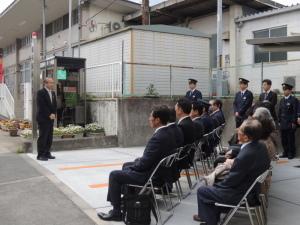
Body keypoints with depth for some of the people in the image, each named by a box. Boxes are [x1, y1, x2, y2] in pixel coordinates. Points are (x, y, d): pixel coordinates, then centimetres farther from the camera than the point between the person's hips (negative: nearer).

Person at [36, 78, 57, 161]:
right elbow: (41, 106, -15)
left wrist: (53, 114, 0)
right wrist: (49, 115, -15)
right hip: (43, 118, -7)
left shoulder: (53, 93, 15)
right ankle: (40, 155, 1)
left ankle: (47, 153, 16)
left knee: (49, 137, 8)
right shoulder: (40, 92, -9)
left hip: (51, 118, 7)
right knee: (43, 137, -5)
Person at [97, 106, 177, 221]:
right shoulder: (169, 132, 2)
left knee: (114, 175, -1)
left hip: (150, 175, -10)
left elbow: (145, 163, -25)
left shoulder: (158, 137, -28)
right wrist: (139, 160, 9)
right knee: (126, 165, 26)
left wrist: (130, 168, -7)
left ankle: (116, 212, 7)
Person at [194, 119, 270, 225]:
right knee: (217, 184, 27)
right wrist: (234, 162, 0)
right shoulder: (261, 146, -8)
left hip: (241, 194, -9)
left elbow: (230, 181, -21)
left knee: (202, 191, 5)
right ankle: (214, 215, 35)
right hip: (252, 186, 9)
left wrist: (216, 185, -4)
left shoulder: (244, 156, -34)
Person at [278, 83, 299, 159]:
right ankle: (285, 152, 17)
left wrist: (293, 122, -13)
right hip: (283, 124, 6)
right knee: (283, 139, 8)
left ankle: (291, 153, 9)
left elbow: (295, 112, -8)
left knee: (291, 139, 0)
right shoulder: (282, 100, 13)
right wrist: (279, 121, 10)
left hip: (290, 124, -6)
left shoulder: (294, 100, -5)